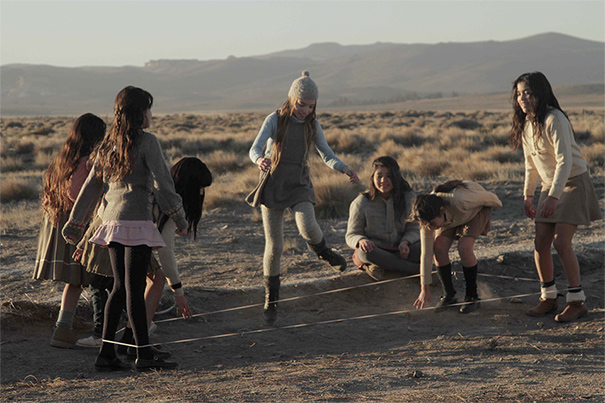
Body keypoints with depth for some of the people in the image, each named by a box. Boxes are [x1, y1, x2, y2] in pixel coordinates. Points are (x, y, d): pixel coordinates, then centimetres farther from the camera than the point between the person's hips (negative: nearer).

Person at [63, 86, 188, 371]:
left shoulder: (109, 144, 14)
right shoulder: (146, 142, -7)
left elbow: (92, 185, 16)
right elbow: (162, 182, -10)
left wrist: (76, 222, 20)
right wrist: (179, 218, -2)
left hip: (111, 219, 7)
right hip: (136, 220, -7)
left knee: (120, 287, 12)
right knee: (134, 289, -5)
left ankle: (106, 353, 11)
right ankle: (144, 355, -1)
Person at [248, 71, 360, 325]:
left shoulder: (312, 126, 2)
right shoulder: (275, 120, -9)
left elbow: (327, 156, 0)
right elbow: (255, 149, -20)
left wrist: (345, 169, -21)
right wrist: (259, 160, -45)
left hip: (299, 185, 2)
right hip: (273, 186, -1)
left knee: (308, 228, -27)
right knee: (274, 246, -2)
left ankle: (322, 251, 9)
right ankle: (271, 301, 12)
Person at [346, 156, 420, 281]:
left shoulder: (409, 197, 0)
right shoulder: (361, 203, -4)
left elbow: (413, 229, 3)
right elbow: (351, 235, -1)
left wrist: (405, 242, -21)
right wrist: (361, 240, -27)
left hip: (398, 251, 2)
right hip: (374, 250, -2)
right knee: (365, 252, -39)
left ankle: (379, 266, -29)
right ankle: (416, 268, -30)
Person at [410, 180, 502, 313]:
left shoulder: (460, 202, -46)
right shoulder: (427, 217, -30)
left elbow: (489, 197, -26)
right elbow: (426, 253, -21)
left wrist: (498, 204, -1)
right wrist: (424, 288, -17)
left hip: (478, 208, -4)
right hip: (452, 216, 4)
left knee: (464, 247, -25)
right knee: (439, 247, -17)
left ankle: (472, 296, -9)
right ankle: (449, 296, 0)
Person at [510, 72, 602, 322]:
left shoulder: (554, 120, -21)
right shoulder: (526, 124, 5)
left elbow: (565, 160, -24)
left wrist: (553, 196, -28)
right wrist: (527, 195, 13)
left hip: (573, 183, -7)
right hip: (550, 186, 8)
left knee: (561, 243, -14)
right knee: (540, 245, 1)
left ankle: (577, 302, -5)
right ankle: (548, 299, 14)